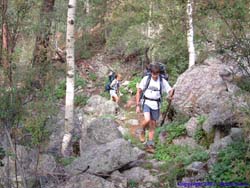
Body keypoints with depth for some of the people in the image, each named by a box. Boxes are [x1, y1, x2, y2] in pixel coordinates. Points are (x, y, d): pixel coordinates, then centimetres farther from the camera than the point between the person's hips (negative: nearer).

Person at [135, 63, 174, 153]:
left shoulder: (163, 81, -3)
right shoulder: (146, 79, -5)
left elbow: (170, 91, -2)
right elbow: (139, 92, -1)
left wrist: (171, 95, -27)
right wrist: (138, 105, -6)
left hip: (156, 105, 2)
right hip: (146, 102, -2)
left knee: (152, 125, 6)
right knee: (147, 120, -25)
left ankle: (150, 145, 15)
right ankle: (142, 131, 7)